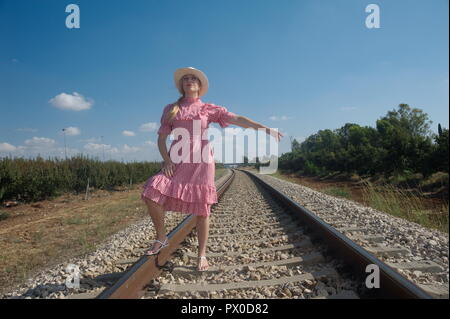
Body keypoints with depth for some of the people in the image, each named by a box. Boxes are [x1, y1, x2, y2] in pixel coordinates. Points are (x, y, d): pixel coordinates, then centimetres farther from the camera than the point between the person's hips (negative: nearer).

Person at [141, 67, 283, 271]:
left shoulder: (208, 109, 8)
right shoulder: (170, 109, 13)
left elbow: (238, 119, 0)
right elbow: (161, 138, 11)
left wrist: (266, 129, -8)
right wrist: (166, 160, -6)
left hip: (201, 162, -1)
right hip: (177, 162, 2)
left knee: (202, 210, -1)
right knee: (152, 195, -15)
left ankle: (202, 255, 15)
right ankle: (161, 238, 9)